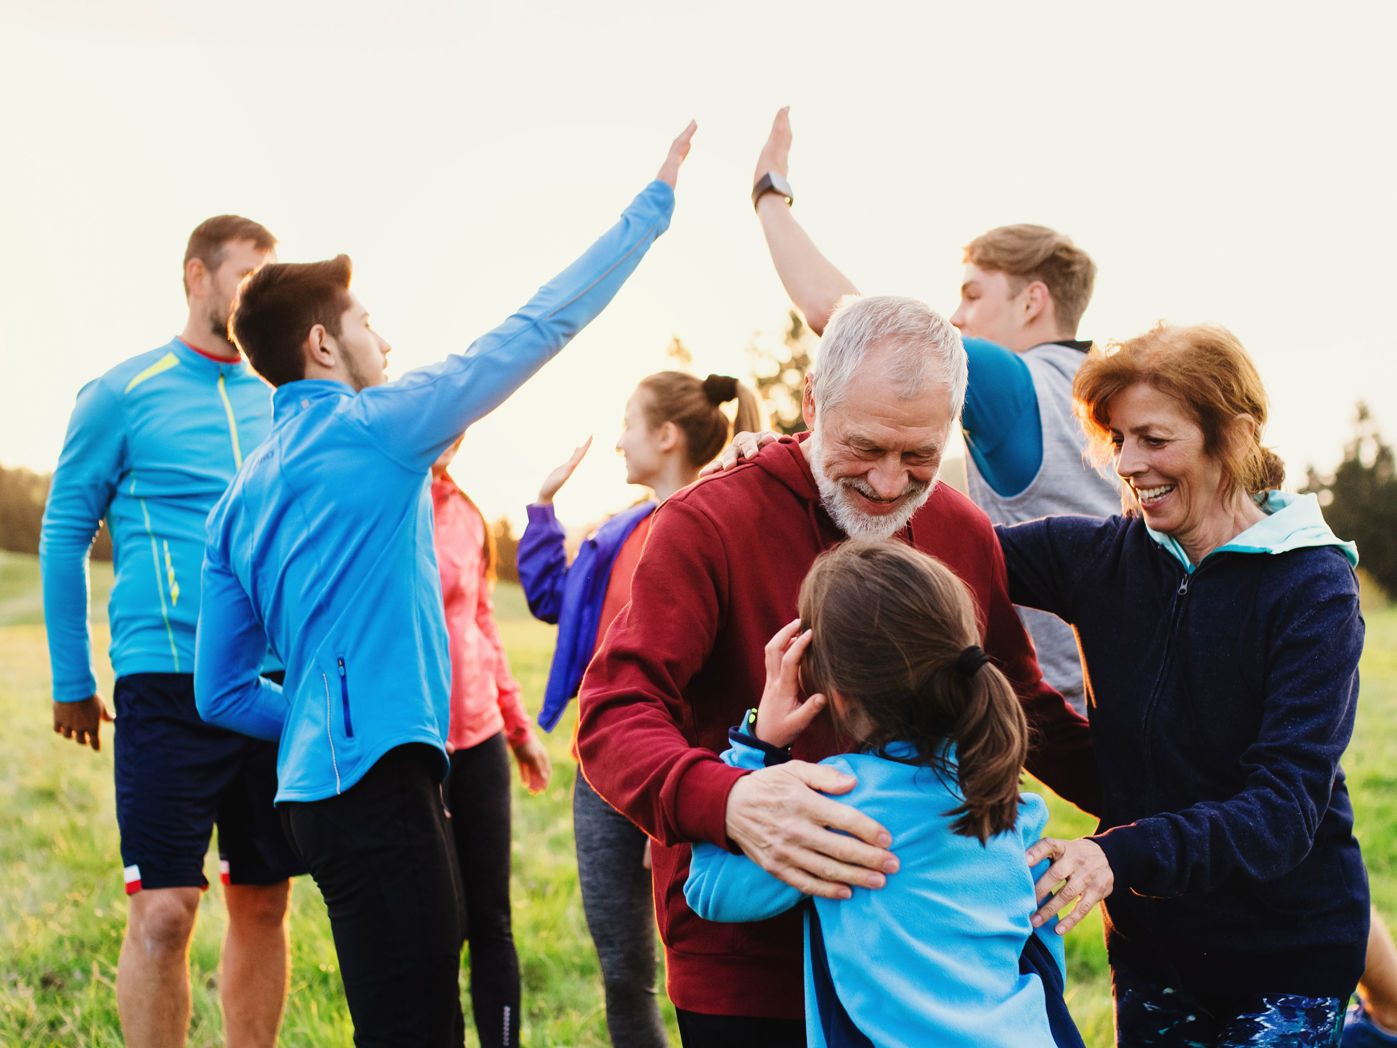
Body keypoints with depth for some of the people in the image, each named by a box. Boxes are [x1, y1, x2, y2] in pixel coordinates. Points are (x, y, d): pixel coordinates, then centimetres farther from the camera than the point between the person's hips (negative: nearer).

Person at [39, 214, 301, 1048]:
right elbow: (64, 536, 4)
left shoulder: (282, 405, 13)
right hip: (169, 682, -4)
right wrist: (73, 682, 4)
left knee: (264, 906, 9)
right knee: (164, 910, -9)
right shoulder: (122, 395, 0)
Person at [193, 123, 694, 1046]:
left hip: (318, 780, 9)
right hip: (378, 776, -9)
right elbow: (542, 327, -2)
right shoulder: (373, 428, -4)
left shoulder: (241, 500, 16)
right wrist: (657, 200, 6)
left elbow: (221, 694, 16)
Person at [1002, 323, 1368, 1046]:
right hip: (1149, 942, 4)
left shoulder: (1313, 587, -14)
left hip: (1289, 954, -4)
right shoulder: (1102, 558, -2)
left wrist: (1120, 854, -36)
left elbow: (1287, 807, -23)